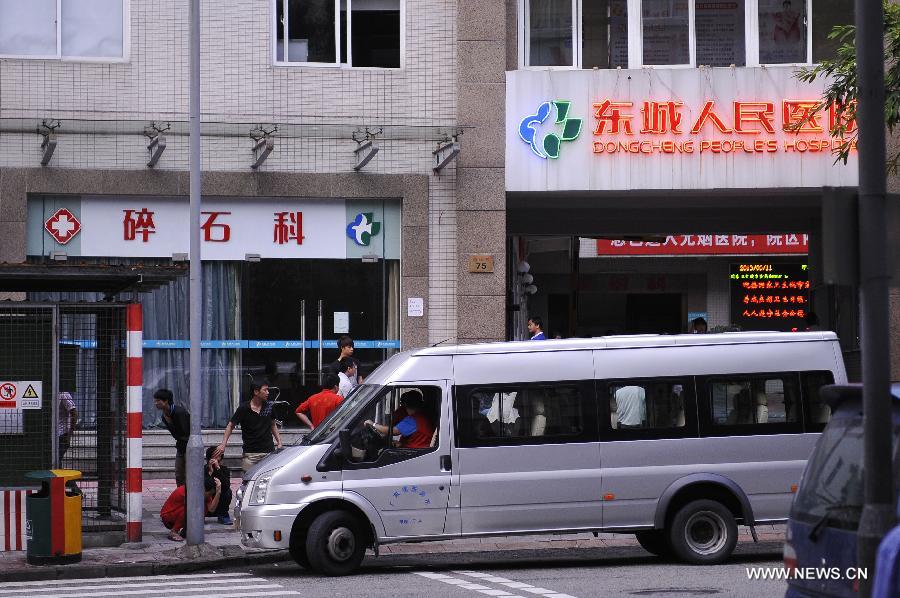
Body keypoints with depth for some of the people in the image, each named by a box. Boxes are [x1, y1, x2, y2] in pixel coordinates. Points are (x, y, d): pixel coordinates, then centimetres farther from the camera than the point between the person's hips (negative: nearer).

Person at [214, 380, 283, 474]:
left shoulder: (269, 407, 6)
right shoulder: (243, 408, -5)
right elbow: (231, 426, 0)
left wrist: (279, 442, 11)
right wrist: (223, 444, -10)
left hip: (269, 452, 3)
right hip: (250, 454, -3)